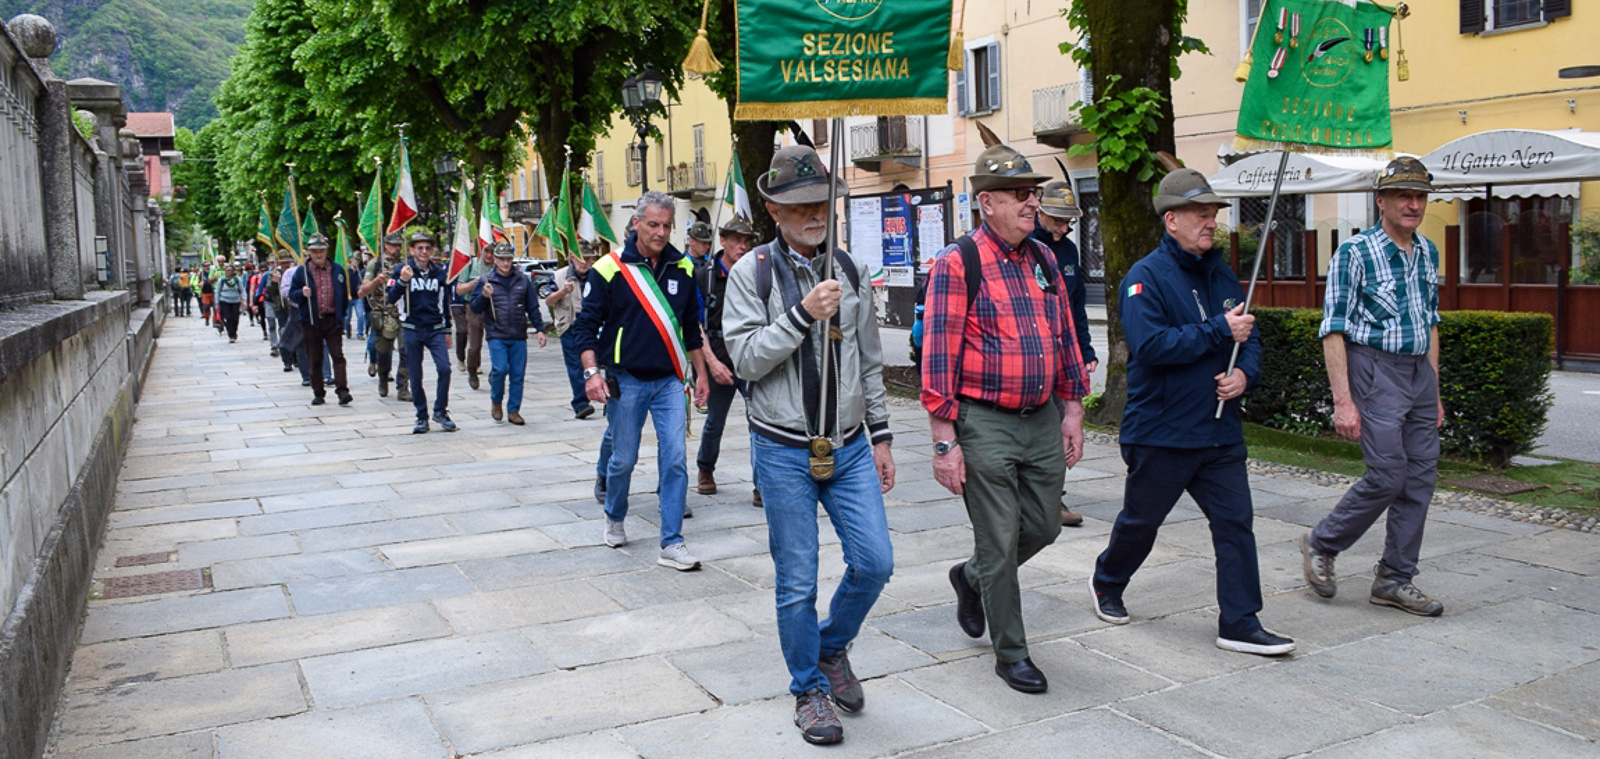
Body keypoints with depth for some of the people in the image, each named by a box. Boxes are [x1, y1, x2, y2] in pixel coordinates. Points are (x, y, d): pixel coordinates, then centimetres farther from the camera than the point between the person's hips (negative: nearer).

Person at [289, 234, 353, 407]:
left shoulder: (338, 270, 7)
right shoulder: (301, 272, 4)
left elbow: (345, 295, 13)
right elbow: (291, 294, 6)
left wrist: (341, 315, 8)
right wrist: (302, 293, -16)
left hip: (332, 321, 0)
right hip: (311, 322, 0)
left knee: (338, 356, -9)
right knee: (315, 360, 6)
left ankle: (342, 390, -13)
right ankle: (318, 393, 13)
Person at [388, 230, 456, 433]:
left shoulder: (440, 272, 8)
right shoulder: (402, 270, -1)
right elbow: (392, 298, -11)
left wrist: (447, 330, 18)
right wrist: (403, 281, -29)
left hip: (436, 329, 1)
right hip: (412, 330, -1)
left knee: (444, 368, -15)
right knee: (415, 376, 3)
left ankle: (440, 411, 0)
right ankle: (422, 418, 14)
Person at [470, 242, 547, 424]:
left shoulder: (523, 280, 9)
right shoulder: (485, 280, 4)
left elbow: (533, 308, 13)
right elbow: (475, 308, 3)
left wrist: (539, 329, 8)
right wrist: (484, 296, -16)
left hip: (519, 336, 2)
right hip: (496, 335, -2)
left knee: (517, 374, 2)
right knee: (500, 369, -16)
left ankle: (513, 411, 14)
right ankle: (496, 401, 11)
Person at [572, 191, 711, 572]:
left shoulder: (682, 268, 5)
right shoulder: (609, 268, -6)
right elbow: (587, 324, -4)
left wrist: (700, 373, 14)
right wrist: (591, 372, -15)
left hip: (670, 380, 2)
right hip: (626, 380, -2)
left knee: (675, 458, -4)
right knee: (624, 459, 9)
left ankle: (672, 543, 1)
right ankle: (614, 518, 36)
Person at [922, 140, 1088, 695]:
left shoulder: (1043, 259, 10)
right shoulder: (959, 264, -11)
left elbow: (1065, 337, 18)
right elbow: (938, 357, -13)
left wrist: (1072, 409, 13)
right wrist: (945, 442, -16)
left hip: (1044, 420, 7)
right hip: (985, 424, -6)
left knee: (1044, 527, 15)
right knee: (1000, 541, 2)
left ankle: (970, 578, 42)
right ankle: (1010, 652, 19)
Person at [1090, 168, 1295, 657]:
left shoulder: (1222, 275, 11)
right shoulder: (1146, 277, -12)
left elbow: (1248, 335, 16)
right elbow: (1149, 345, -25)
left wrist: (1245, 372, -6)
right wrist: (1219, 331, -22)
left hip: (1220, 430, 6)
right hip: (1160, 431, -6)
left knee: (1236, 523, 1)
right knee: (1140, 521, 12)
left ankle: (1240, 623, 8)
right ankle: (1107, 583, 38)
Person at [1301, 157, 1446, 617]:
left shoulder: (1428, 252, 13)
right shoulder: (1355, 252, -9)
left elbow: (1430, 323, 20)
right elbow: (1334, 330, -12)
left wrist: (1434, 392, 17)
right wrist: (1343, 401, -18)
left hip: (1420, 372, 7)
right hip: (1375, 369, -7)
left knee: (1420, 478, 6)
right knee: (1388, 476, -10)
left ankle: (1395, 579, 15)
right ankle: (1321, 544, 12)